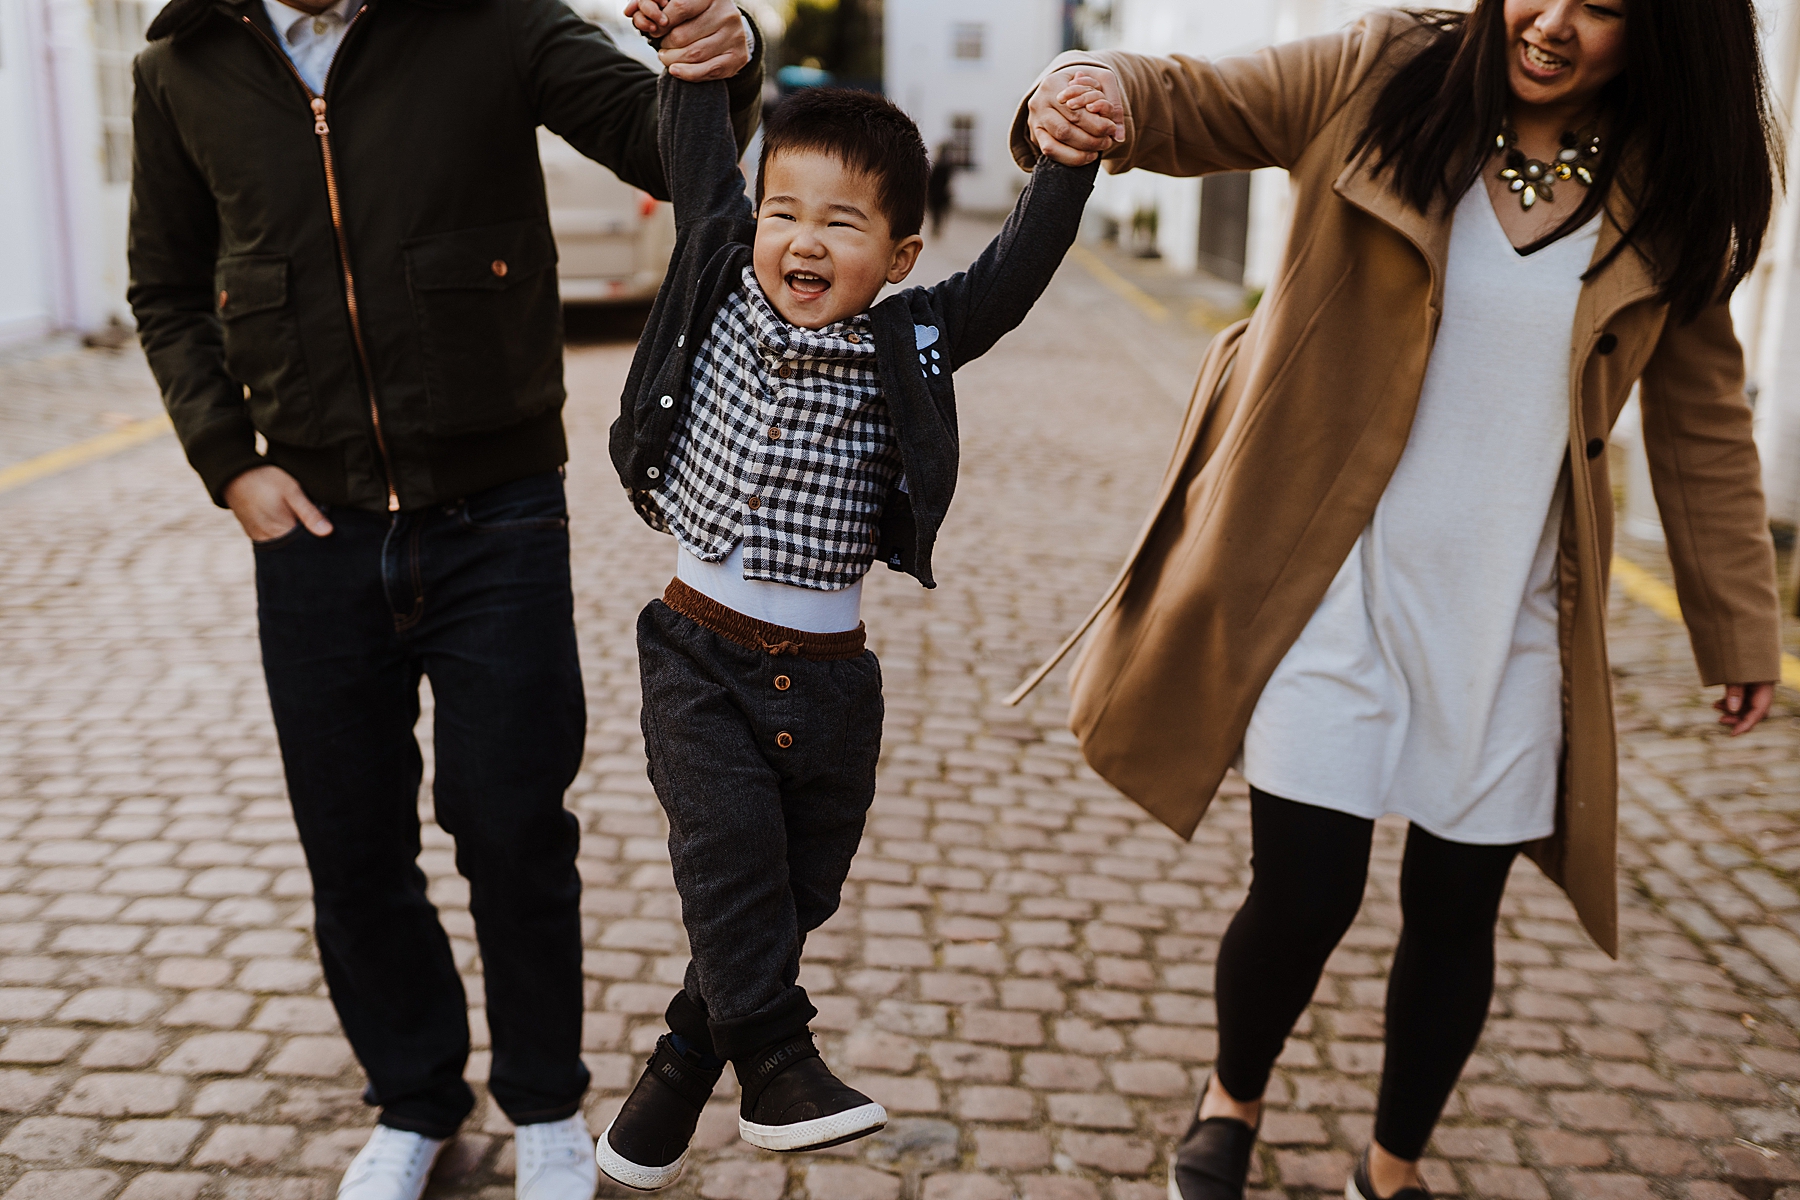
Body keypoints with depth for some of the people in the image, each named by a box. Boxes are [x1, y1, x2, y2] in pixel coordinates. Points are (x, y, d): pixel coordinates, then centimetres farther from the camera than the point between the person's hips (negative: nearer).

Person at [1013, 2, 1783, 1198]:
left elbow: (1702, 418, 10)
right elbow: (1192, 101, 2)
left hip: (1507, 611, 3)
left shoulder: (1666, 196, 2)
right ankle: (1233, 1100, 32)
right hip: (1335, 578, -2)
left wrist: (1740, 629, 11)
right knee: (1305, 898, -3)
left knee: (1457, 911, 10)